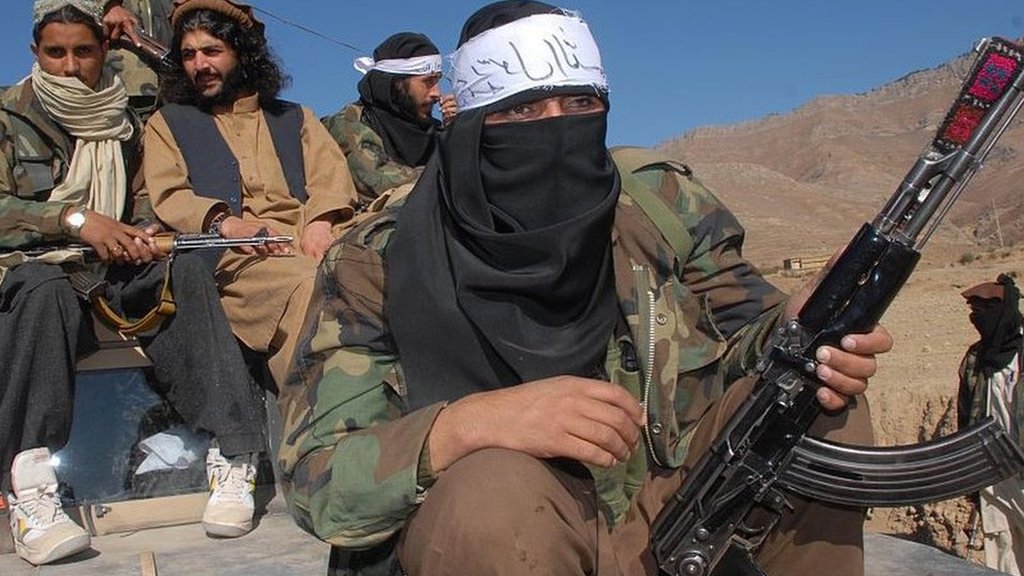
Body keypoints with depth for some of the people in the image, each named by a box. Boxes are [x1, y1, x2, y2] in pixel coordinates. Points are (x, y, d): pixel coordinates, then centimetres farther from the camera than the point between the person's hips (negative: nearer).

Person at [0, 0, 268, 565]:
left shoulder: (123, 121, 19)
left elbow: (142, 199, 20)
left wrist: (145, 232, -4)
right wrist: (75, 219, -19)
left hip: (114, 269, 3)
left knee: (185, 270, -28)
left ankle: (232, 455, -35)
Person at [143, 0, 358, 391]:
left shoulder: (294, 118, 29)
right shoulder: (168, 123, 24)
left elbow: (332, 176, 13)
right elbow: (168, 198, 7)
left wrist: (321, 221, -10)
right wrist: (224, 222, -14)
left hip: (309, 242, 2)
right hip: (232, 255, -2)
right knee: (308, 286, -36)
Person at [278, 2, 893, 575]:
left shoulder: (662, 205, -3)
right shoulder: (378, 264, -12)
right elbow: (312, 481, -16)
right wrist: (466, 424, -35)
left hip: (670, 519, 3)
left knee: (819, 401, -15)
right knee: (494, 489, -35)